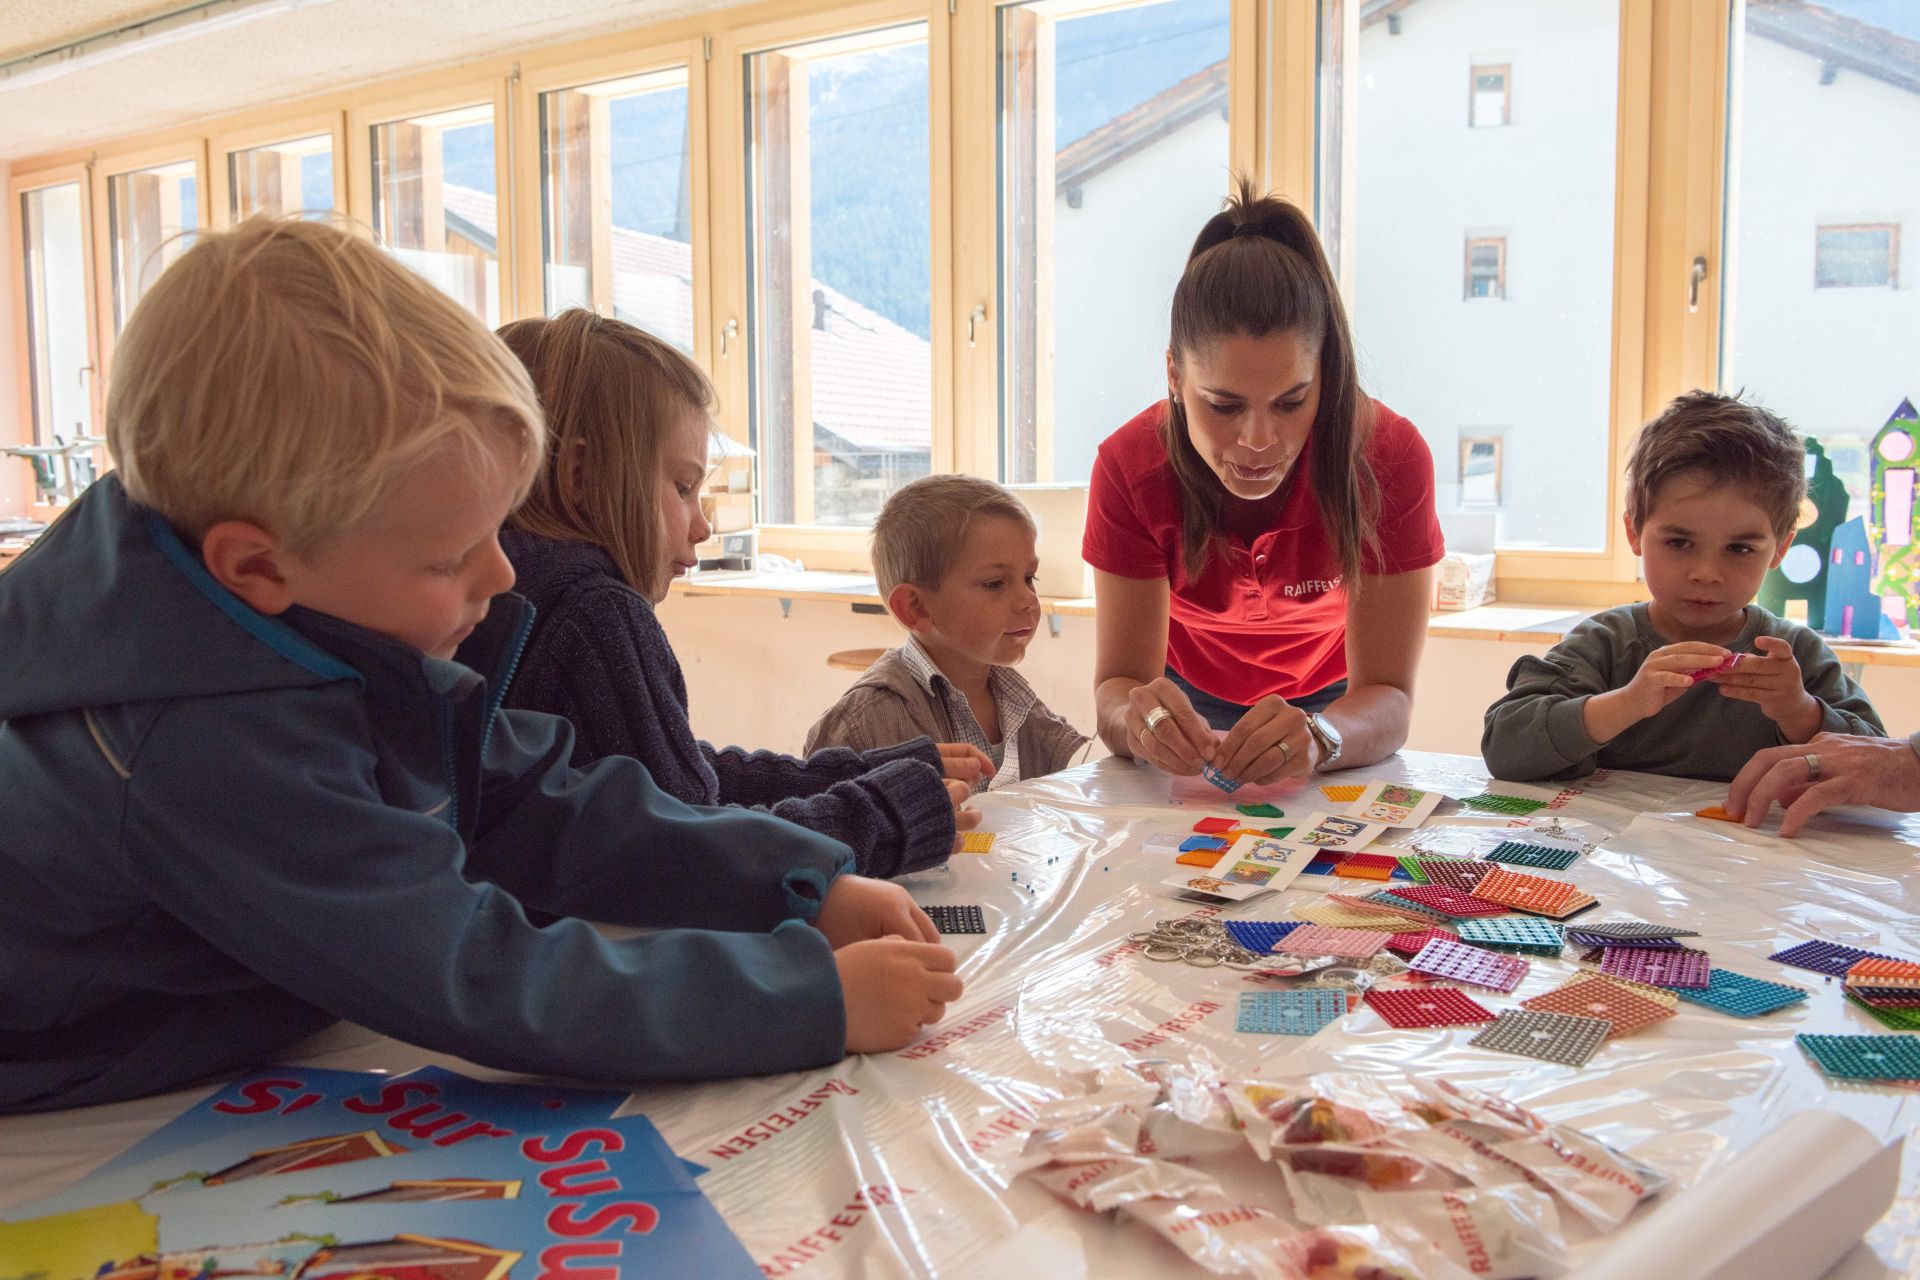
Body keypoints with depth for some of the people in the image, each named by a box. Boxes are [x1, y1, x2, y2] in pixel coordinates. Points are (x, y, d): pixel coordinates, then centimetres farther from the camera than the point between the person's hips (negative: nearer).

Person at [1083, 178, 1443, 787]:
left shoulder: (1390, 458, -26)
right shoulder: (1129, 466, -25)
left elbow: (1388, 697, -25)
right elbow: (1118, 680, -23)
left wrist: (1317, 738, -48)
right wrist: (1139, 718, -47)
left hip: (1329, 706, 1)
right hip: (1195, 705, -1)